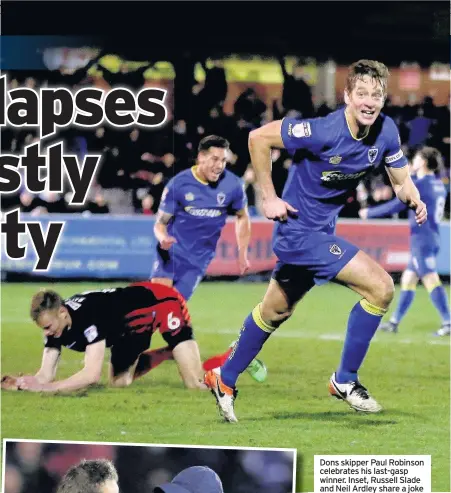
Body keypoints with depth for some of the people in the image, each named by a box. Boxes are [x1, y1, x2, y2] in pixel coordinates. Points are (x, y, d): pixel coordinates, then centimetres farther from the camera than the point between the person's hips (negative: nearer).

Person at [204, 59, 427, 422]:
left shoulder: (386, 132, -7)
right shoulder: (324, 131, -26)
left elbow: (401, 180, 3)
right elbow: (258, 138, -20)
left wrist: (413, 198, -21)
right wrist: (268, 198, -17)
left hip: (321, 228, 8)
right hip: (302, 231, -8)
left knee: (276, 310, 23)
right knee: (381, 288, -14)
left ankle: (225, 380, 41)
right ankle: (345, 381, -1)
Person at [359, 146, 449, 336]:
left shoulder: (419, 185, -14)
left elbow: (394, 206, -13)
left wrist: (369, 213, 0)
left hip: (422, 240, -9)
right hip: (432, 239, 9)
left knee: (431, 281, -14)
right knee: (408, 280, 14)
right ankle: (394, 322, 18)